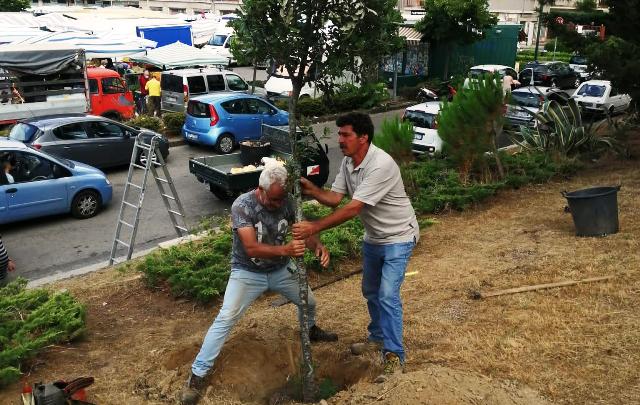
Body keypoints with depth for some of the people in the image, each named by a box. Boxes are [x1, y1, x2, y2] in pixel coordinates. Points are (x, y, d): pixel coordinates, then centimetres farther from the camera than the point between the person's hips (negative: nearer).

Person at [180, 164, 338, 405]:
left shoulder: (286, 202, -13)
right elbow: (251, 248, -36)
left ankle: (310, 331, 54)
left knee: (308, 302, 18)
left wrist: (318, 246, -33)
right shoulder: (242, 206, -29)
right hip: (247, 272, -5)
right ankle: (197, 375, -4)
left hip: (281, 269, 5)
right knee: (225, 320, -15)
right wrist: (285, 250, -52)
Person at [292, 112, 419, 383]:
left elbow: (352, 209, -35)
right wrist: (312, 190, -26)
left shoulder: (381, 165, -32)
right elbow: (334, 198, -6)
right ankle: (378, 337, 41)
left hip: (398, 238, -9)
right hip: (373, 237, 9)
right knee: (370, 291, 20)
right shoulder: (348, 162, -4)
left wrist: (314, 228, -36)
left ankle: (394, 357, -3)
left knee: (387, 296, -15)